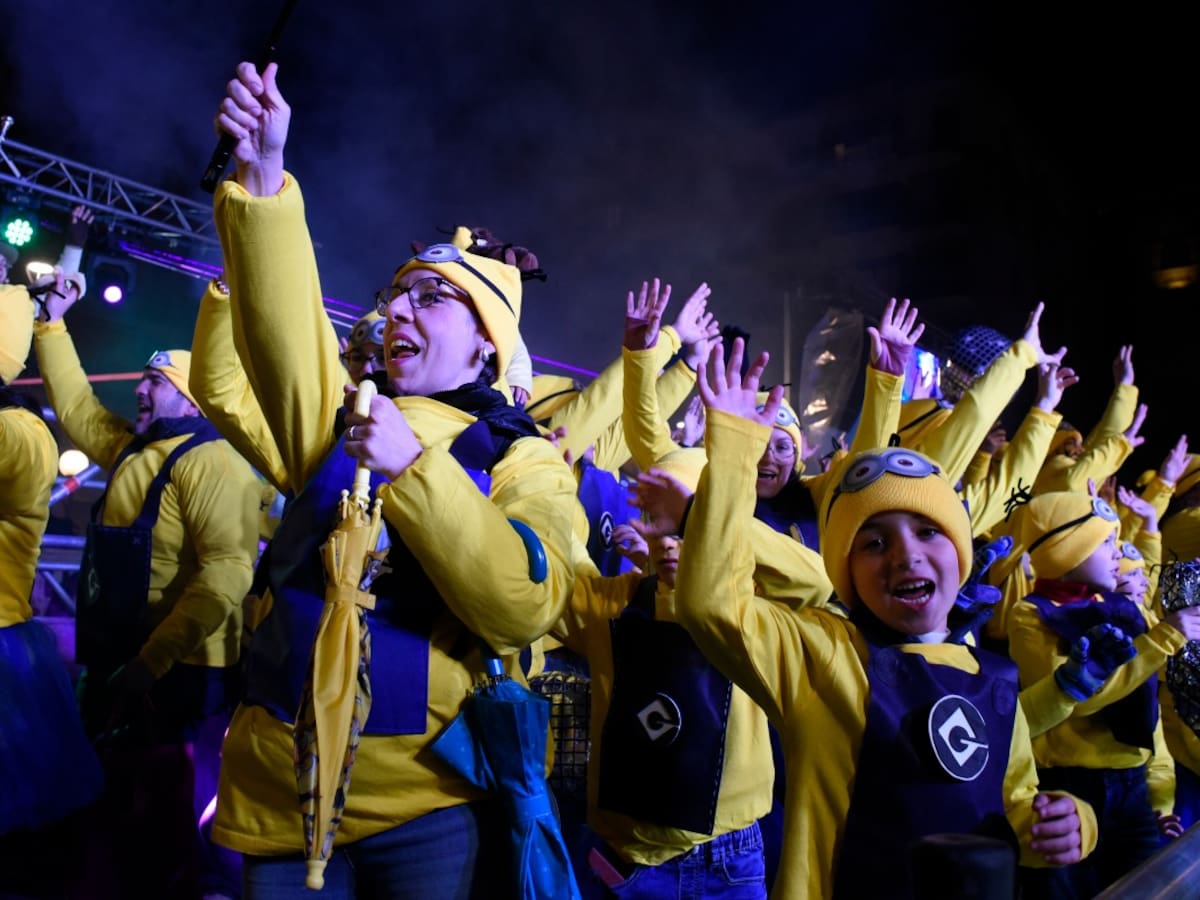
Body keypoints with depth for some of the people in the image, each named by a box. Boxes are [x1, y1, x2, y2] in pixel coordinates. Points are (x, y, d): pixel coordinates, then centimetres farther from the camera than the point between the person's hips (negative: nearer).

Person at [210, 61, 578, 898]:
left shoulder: (524, 459, -4)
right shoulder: (342, 420, 7)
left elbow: (525, 603, -20)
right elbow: (282, 320, -10)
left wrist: (411, 467, -27)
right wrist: (263, 176, -21)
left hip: (427, 802, -3)